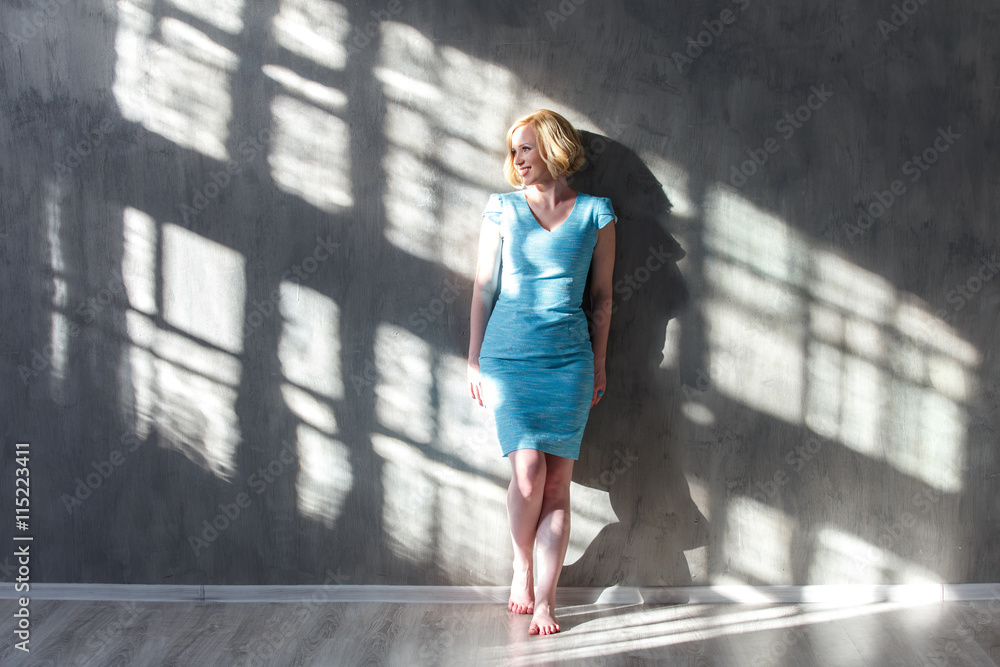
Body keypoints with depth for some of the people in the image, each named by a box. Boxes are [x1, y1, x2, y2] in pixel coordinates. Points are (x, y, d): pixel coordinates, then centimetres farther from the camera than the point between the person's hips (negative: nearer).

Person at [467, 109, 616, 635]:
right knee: (529, 469, -12)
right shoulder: (502, 209, 7)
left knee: (557, 481, -3)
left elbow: (602, 296, 10)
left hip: (569, 359, 0)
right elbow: (483, 289, 8)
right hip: (508, 355, 0)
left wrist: (598, 365, 10)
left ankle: (544, 600, 5)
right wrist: (474, 360, 6)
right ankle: (521, 564, 15)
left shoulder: (595, 212, 6)